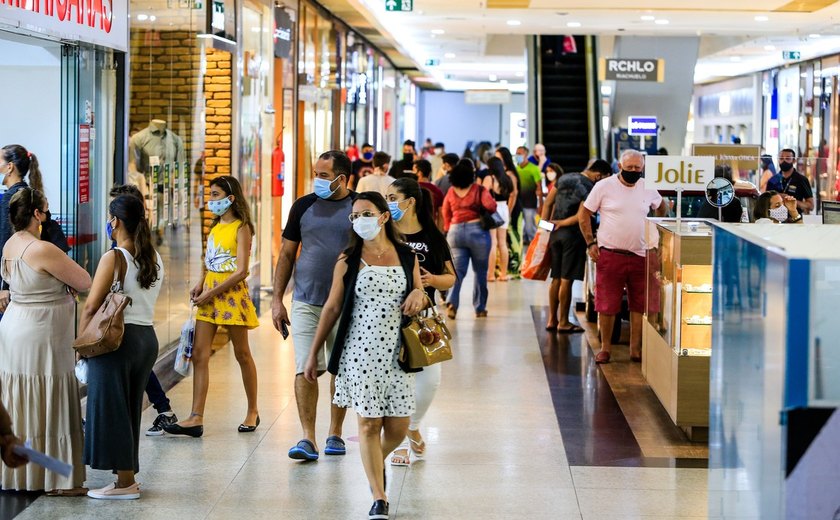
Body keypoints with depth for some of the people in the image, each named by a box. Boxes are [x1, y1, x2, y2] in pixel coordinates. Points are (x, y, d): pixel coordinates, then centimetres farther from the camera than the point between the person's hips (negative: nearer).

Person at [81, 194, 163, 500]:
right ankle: (127, 479, 20)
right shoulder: (155, 259, 8)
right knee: (130, 410, 15)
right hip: (147, 337, 7)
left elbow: (91, 306, -13)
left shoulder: (113, 258, -13)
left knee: (111, 410, 1)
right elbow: (143, 299, 10)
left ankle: (124, 484, 2)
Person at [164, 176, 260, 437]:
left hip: (232, 294, -7)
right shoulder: (215, 226, 14)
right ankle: (196, 418, -7)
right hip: (209, 295, 7)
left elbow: (241, 271, -14)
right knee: (199, 354, -3)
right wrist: (200, 285, 3)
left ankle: (252, 412, 19)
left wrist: (211, 293, -16)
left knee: (242, 354, 6)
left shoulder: (241, 228, -8)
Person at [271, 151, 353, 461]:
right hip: (306, 302, 1)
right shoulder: (304, 206, 5)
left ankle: (335, 435, 22)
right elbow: (287, 253, 9)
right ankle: (307, 439, -7)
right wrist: (277, 300, 4)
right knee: (305, 370, -8)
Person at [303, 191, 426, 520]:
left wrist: (419, 295, -8)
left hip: (396, 352, 2)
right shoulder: (348, 261, 2)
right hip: (360, 351, -2)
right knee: (368, 423, -4)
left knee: (397, 429, 2)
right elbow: (332, 308, 5)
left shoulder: (407, 257, 7)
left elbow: (421, 298, 17)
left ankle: (377, 462, 37)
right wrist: (313, 353, 5)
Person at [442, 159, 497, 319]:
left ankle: (451, 302, -18)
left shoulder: (451, 192, 6)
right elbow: (491, 206, -19)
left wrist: (448, 231, 25)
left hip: (455, 232, 3)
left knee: (457, 271, 5)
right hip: (476, 231, -3)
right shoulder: (479, 189, -6)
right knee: (480, 271, 11)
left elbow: (445, 216, 11)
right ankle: (480, 308, 15)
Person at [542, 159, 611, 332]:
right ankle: (563, 322, 5)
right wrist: (562, 223, -7)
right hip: (573, 234, -7)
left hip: (555, 233, 7)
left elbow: (548, 203, 9)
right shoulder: (590, 189, -13)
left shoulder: (564, 178, 8)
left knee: (556, 278, 13)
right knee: (566, 280, -1)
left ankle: (552, 320, 17)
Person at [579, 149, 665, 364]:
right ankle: (605, 348, 14)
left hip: (641, 256, 3)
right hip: (610, 255, -3)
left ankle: (636, 349, 15)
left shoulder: (648, 189, 6)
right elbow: (584, 215, 1)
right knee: (607, 305, 3)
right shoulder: (604, 186, -4)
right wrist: (590, 243, -5)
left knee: (640, 305, 5)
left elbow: (661, 207, 27)